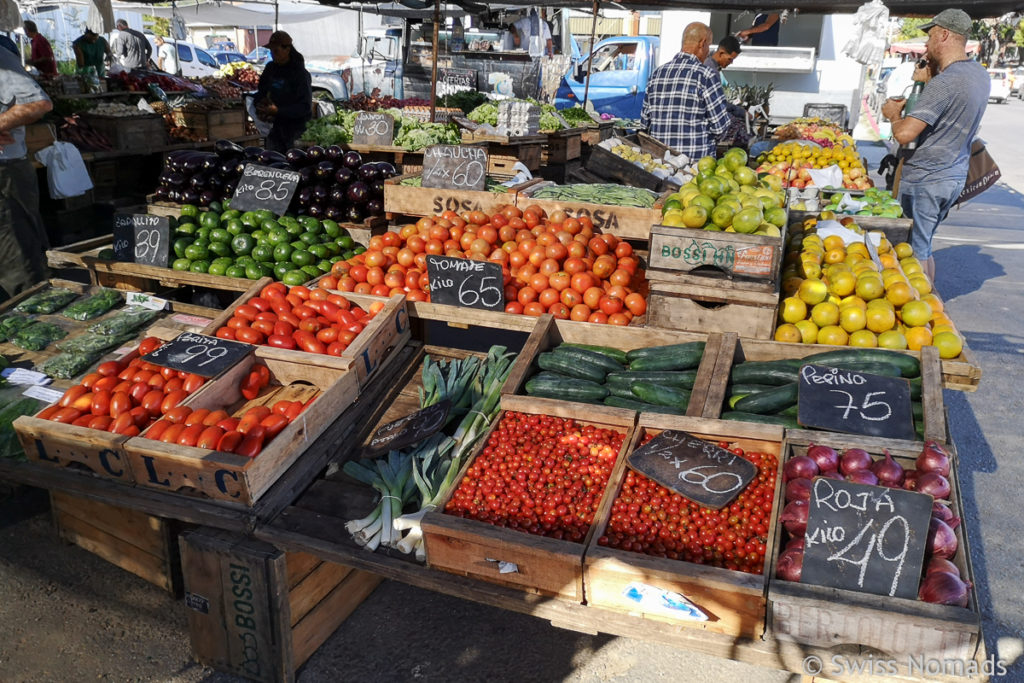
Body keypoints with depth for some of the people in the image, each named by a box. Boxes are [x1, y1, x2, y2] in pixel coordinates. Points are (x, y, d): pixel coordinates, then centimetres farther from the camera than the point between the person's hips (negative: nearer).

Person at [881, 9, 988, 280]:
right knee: (924, 246, 21)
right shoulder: (979, 73, 7)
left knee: (915, 252, 0)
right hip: (955, 176, 9)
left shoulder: (944, 83, -21)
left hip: (925, 180, -9)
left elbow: (904, 134, -25)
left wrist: (894, 114, -4)